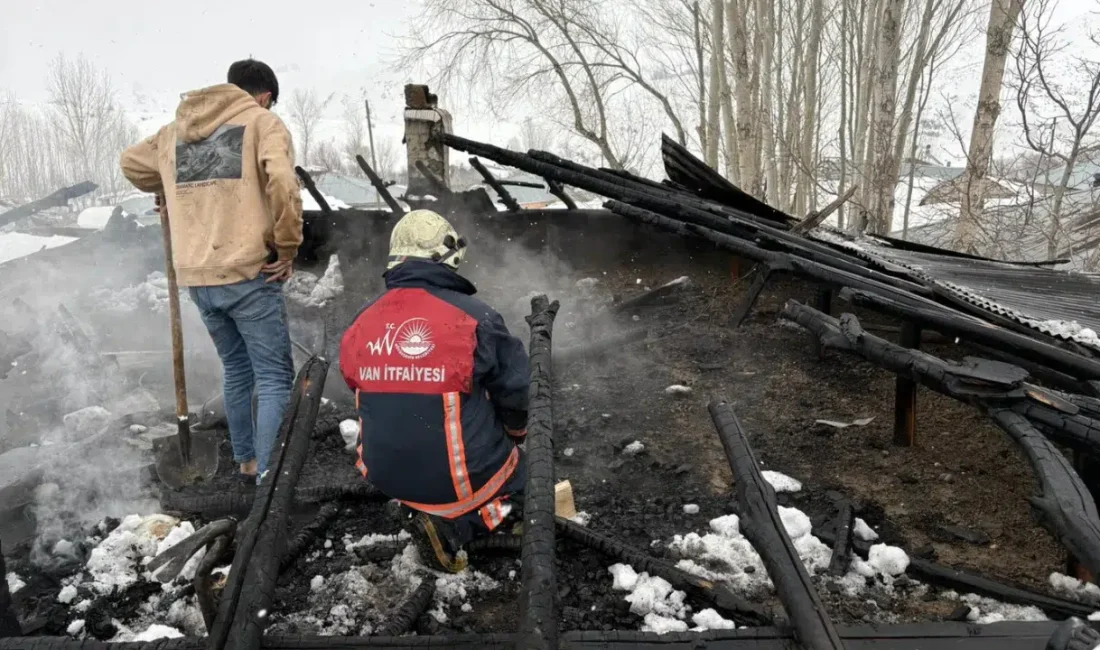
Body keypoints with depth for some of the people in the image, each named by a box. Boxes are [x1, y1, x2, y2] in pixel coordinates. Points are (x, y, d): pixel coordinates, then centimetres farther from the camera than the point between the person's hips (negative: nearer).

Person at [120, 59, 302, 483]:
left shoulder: (174, 131, 18)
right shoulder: (263, 122, 0)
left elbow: (131, 163, 31)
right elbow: (282, 181, -17)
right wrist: (288, 246, -9)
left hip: (196, 277, 6)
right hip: (249, 272, -6)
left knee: (236, 371, 22)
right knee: (275, 377, 0)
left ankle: (246, 462, 33)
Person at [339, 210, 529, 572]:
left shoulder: (362, 321, -2)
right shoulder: (473, 316, -16)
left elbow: (357, 388, 11)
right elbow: (514, 389, -7)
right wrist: (515, 434, 16)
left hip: (385, 473, 7)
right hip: (459, 477, -6)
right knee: (521, 476, 22)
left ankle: (432, 513, 7)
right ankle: (452, 526, -3)